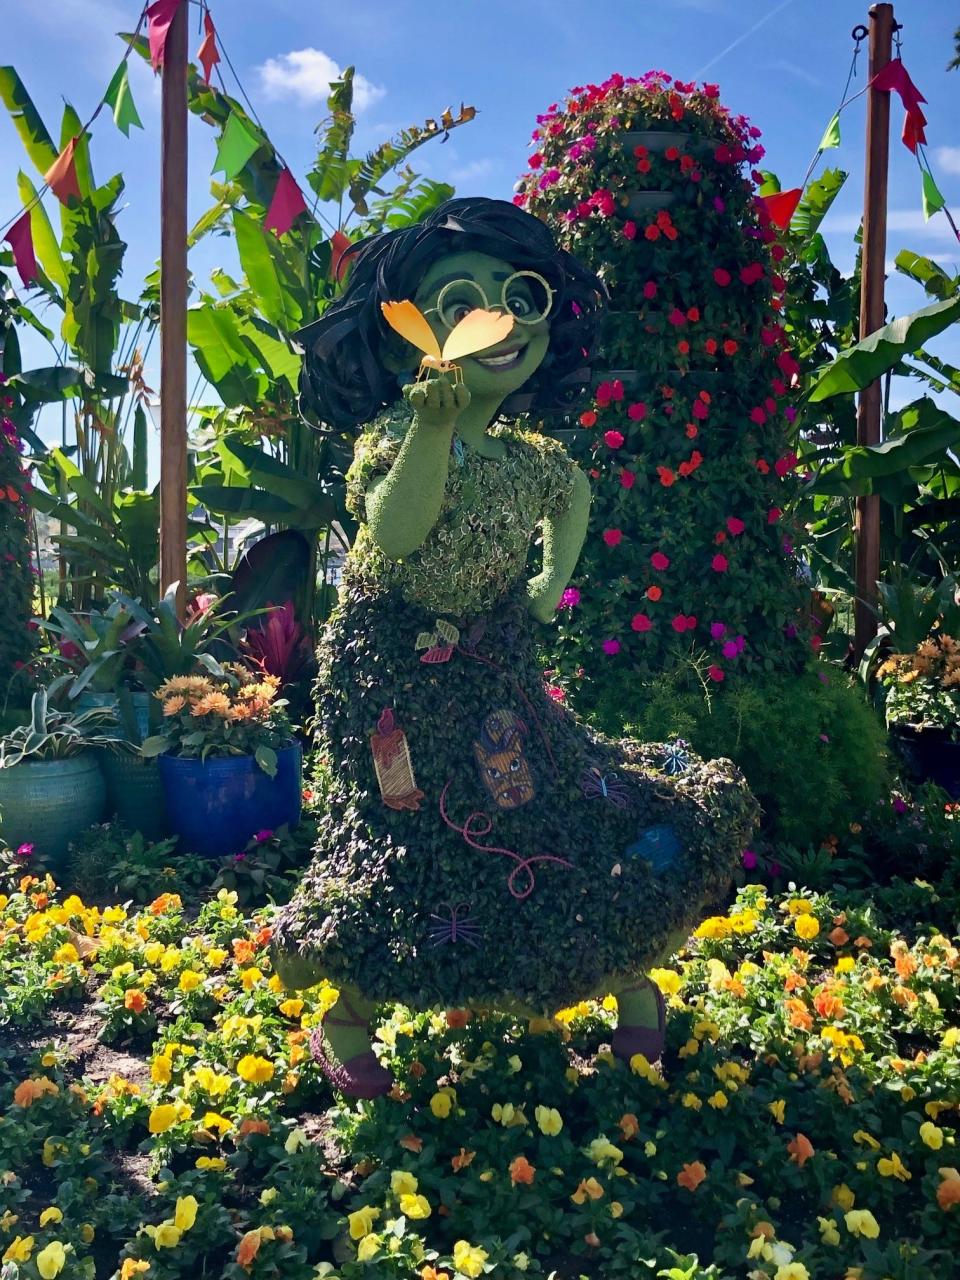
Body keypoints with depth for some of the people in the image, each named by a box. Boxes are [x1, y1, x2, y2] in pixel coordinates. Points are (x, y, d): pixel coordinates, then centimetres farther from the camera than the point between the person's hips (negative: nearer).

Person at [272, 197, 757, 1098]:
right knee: (410, 842, -3)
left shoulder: (530, 457, 1)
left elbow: (576, 494, 25)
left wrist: (553, 579, 16)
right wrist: (432, 427, -38)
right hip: (396, 677, -5)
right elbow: (390, 535, -34)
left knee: (574, 806, 7)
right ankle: (346, 1023, 24)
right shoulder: (396, 439, -16)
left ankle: (629, 981, 31)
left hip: (494, 675, 5)